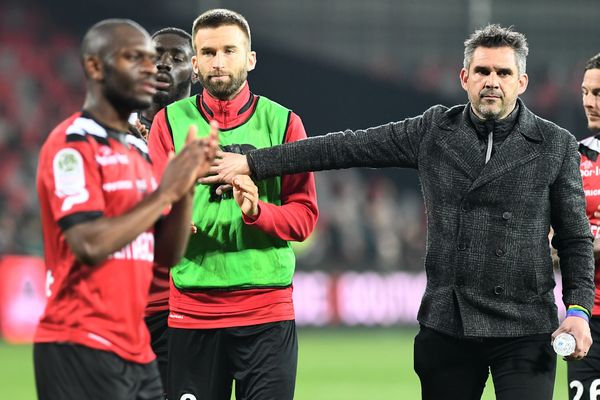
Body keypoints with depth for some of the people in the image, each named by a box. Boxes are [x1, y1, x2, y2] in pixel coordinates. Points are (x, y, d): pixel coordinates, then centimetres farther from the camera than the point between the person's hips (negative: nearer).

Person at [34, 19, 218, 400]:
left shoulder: (138, 150, 16)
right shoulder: (73, 144, -9)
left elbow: (167, 253, 14)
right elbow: (90, 244, -22)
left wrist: (187, 185, 1)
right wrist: (164, 192, -14)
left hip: (137, 353, 9)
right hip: (82, 350, -9)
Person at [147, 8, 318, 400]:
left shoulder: (283, 123, 5)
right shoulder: (170, 122, 6)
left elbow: (304, 214, 0)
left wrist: (257, 212, -19)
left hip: (267, 310, 0)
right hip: (191, 311, 0)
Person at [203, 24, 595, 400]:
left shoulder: (556, 145, 1)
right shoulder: (435, 130, 7)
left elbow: (575, 238, 5)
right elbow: (346, 147, 8)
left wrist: (578, 309, -8)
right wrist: (253, 163, 7)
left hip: (525, 331, -2)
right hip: (445, 327, 3)